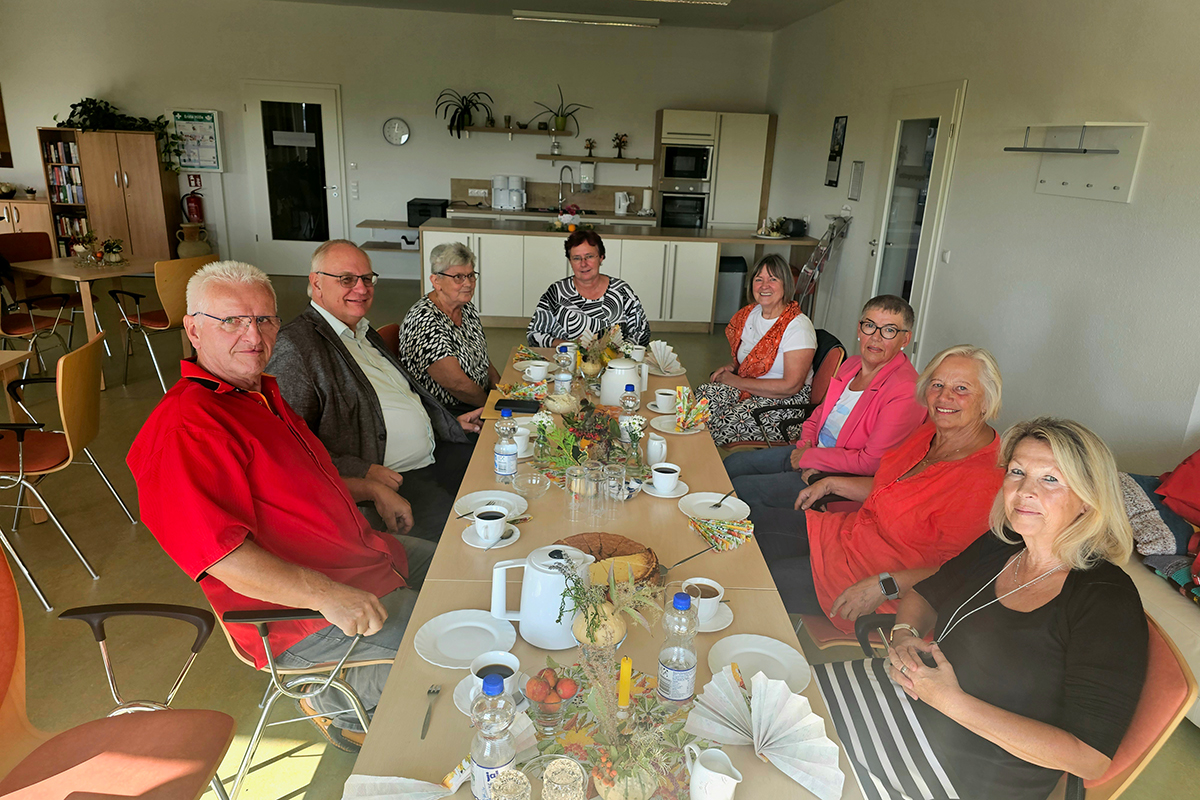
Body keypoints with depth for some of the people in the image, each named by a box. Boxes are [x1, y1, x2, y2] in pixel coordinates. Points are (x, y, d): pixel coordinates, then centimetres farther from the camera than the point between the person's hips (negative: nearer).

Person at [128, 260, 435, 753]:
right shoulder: (184, 425, -21)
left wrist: (370, 488, 14)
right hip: (300, 613, -10)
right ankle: (342, 702, 11)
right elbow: (220, 553, -29)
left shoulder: (261, 393, 12)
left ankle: (346, 688, 26)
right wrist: (326, 594, -34)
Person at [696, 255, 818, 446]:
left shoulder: (798, 326, -16)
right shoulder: (750, 314, 6)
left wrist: (737, 382, -18)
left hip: (785, 402, -7)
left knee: (733, 420, -31)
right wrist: (731, 366, 0)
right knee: (705, 393, -21)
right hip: (747, 388, 7)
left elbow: (791, 386, -21)